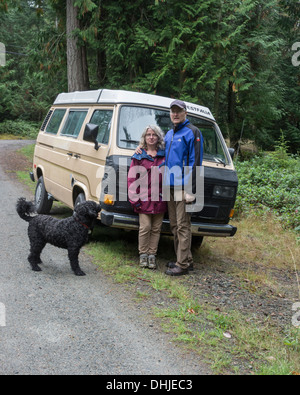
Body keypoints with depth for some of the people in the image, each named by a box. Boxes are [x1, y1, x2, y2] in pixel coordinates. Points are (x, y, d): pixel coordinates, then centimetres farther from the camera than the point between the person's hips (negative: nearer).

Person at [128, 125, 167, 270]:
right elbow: (132, 178, 2)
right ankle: (143, 254, 11)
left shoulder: (164, 155, 9)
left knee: (156, 228, 6)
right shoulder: (139, 156, 5)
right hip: (144, 198, -2)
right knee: (145, 227, -4)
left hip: (159, 198, 2)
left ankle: (152, 254, 16)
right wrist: (134, 198, -5)